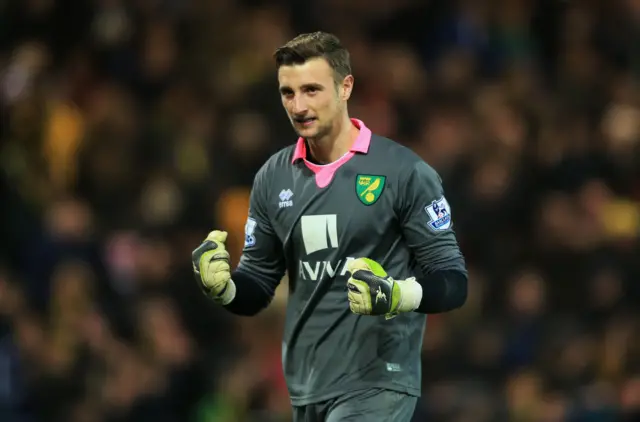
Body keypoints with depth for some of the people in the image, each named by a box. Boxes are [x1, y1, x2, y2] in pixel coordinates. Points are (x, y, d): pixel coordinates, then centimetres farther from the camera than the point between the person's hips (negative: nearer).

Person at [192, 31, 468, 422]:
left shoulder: (405, 172, -7)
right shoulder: (274, 178, 9)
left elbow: (452, 282, -6)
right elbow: (258, 286, 15)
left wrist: (397, 295, -26)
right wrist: (224, 287, -7)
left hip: (375, 388, -6)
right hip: (306, 389, 6)